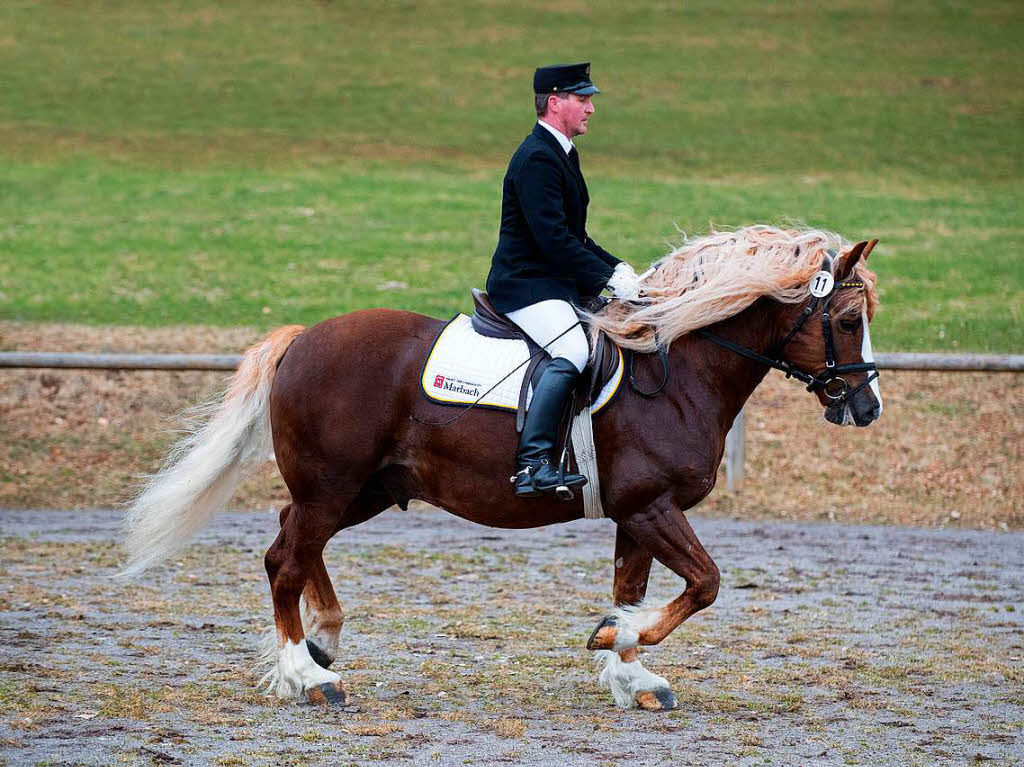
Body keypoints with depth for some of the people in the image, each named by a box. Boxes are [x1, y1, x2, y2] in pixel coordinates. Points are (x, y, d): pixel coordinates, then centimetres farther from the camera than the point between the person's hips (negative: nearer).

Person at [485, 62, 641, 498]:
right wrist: (608, 278, -21)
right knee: (572, 352, -31)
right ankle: (533, 463, -38)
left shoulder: (561, 153, 18)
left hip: (558, 283, 11)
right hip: (525, 286, -11)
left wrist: (616, 267, 8)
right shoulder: (536, 158, -15)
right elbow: (553, 238, -23)